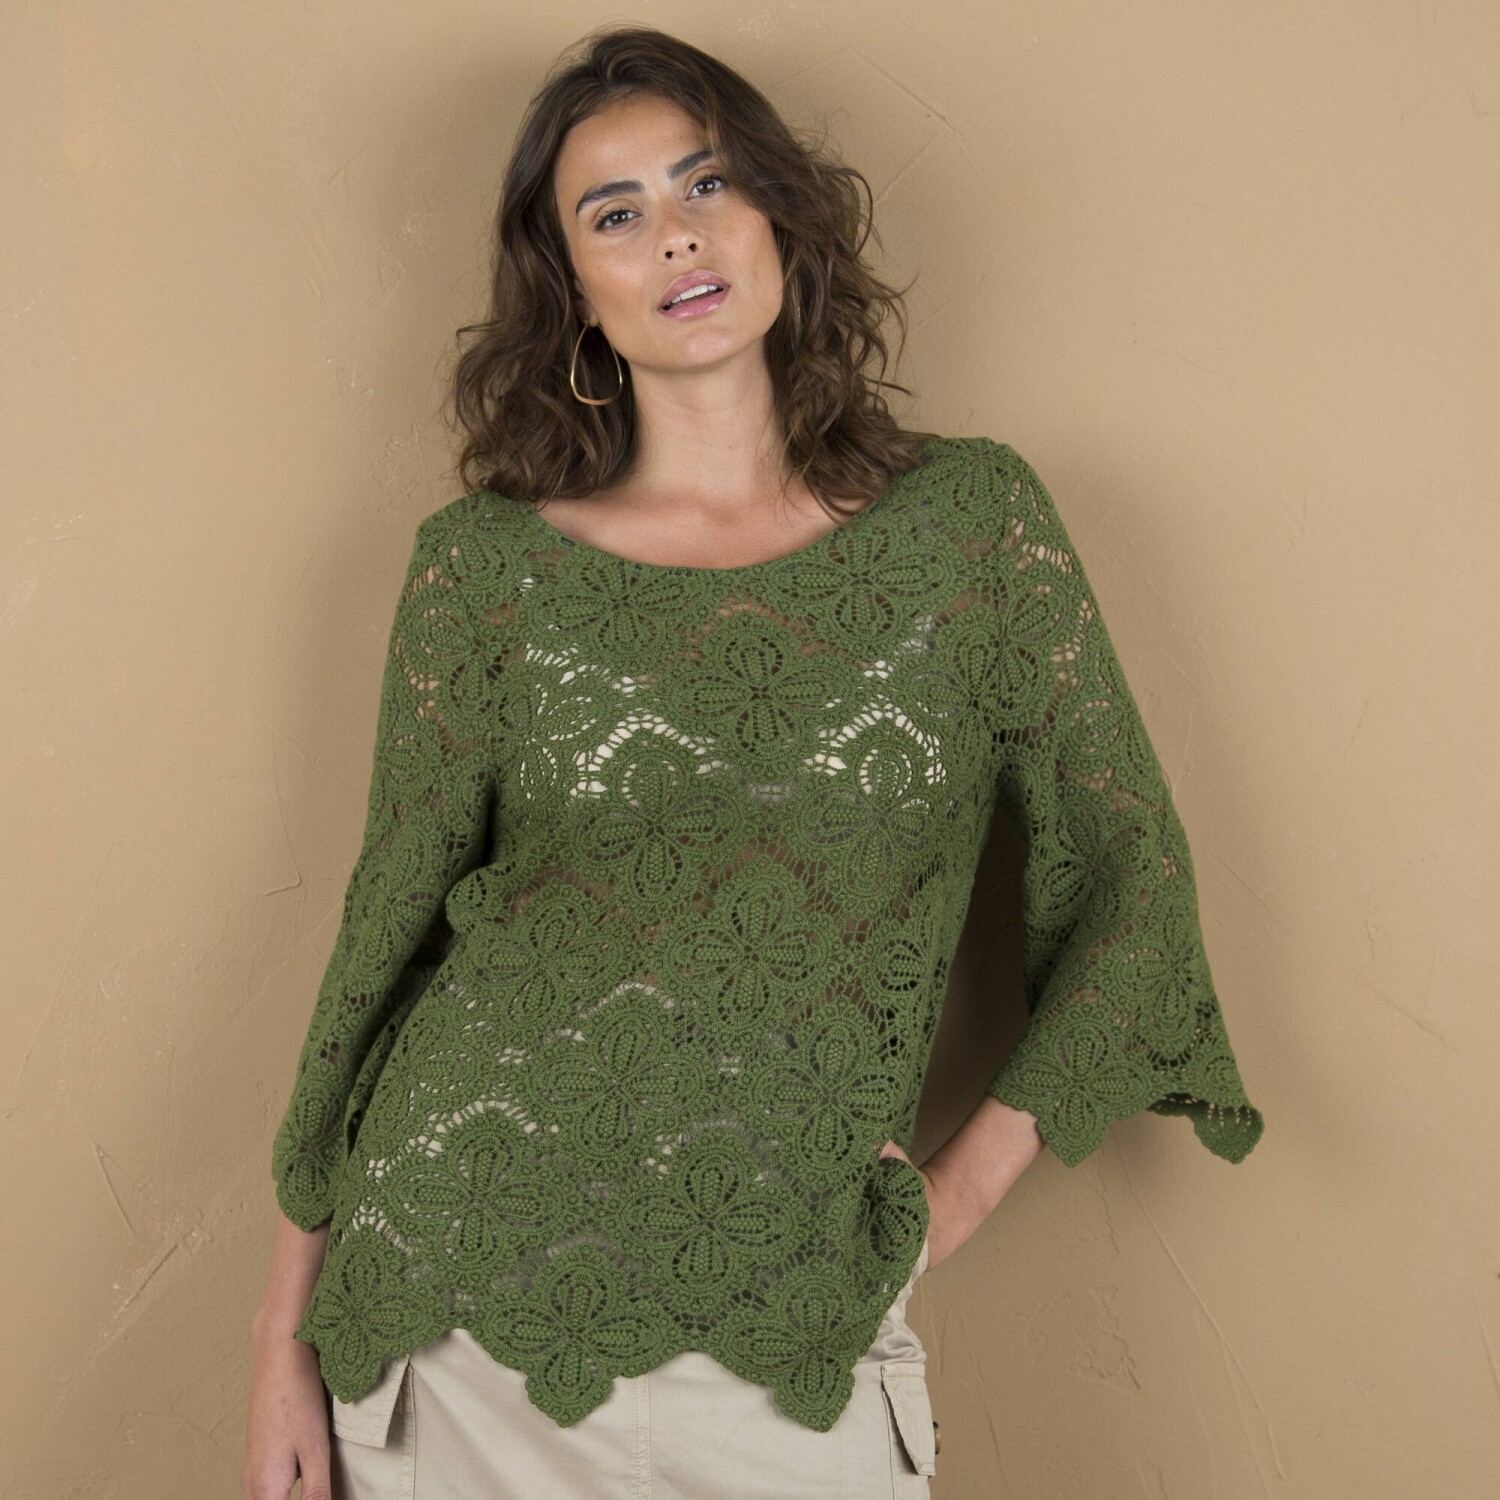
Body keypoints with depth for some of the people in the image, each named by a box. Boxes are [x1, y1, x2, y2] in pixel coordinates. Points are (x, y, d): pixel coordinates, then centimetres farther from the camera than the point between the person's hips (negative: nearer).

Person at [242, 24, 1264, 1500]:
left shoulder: (970, 517, -1)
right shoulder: (484, 562, -2)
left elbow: (1128, 881, 4)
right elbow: (387, 928, 2)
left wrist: (957, 1193, 0)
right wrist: (286, 1327, 2)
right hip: (459, 1290, 1)